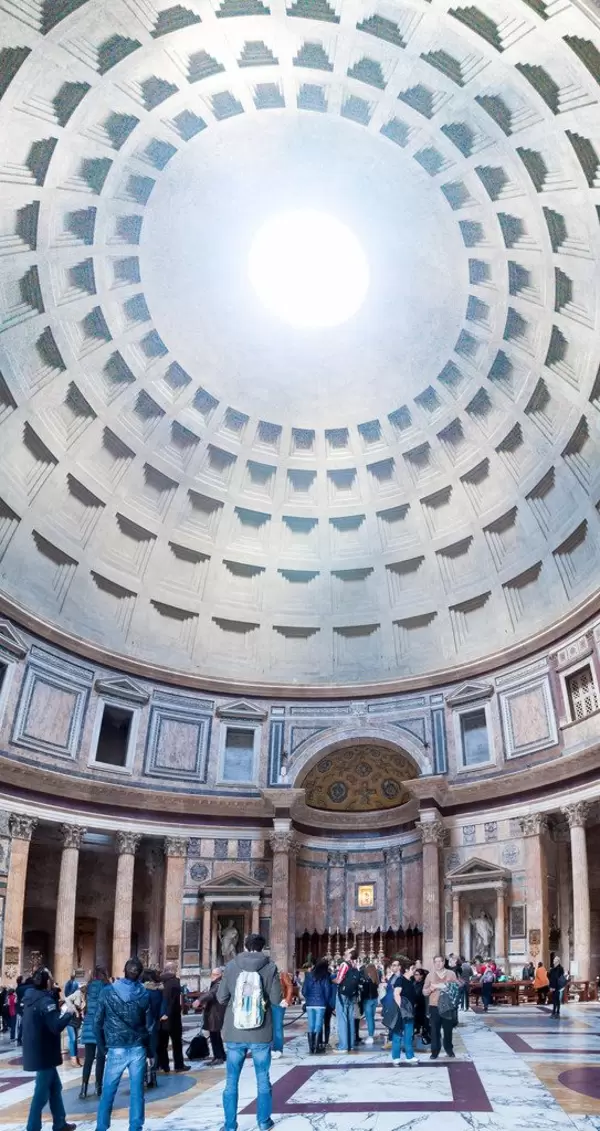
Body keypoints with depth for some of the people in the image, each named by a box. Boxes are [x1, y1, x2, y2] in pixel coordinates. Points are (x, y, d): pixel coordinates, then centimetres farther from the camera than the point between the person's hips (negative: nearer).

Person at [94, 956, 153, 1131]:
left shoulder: (107, 992, -3)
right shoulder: (144, 994, -1)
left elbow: (98, 1022, -1)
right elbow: (149, 1025, 1)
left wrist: (101, 1047, 8)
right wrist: (149, 1049, 11)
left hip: (115, 1049, -1)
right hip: (138, 1049, 1)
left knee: (108, 1091, 10)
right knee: (137, 1092, 8)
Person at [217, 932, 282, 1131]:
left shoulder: (231, 966, -2)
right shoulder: (270, 967, -6)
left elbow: (221, 998, 3)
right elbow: (276, 999, -4)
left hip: (234, 1034, 0)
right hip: (261, 1034, 0)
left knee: (232, 1081, 12)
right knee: (263, 1080, 16)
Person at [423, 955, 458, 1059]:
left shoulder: (451, 974, 5)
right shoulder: (430, 975, 7)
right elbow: (424, 991, 6)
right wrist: (431, 988, -13)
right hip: (434, 1006, 0)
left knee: (448, 1029, 5)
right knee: (435, 1030, -2)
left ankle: (449, 1049, 23)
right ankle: (435, 1051, 8)